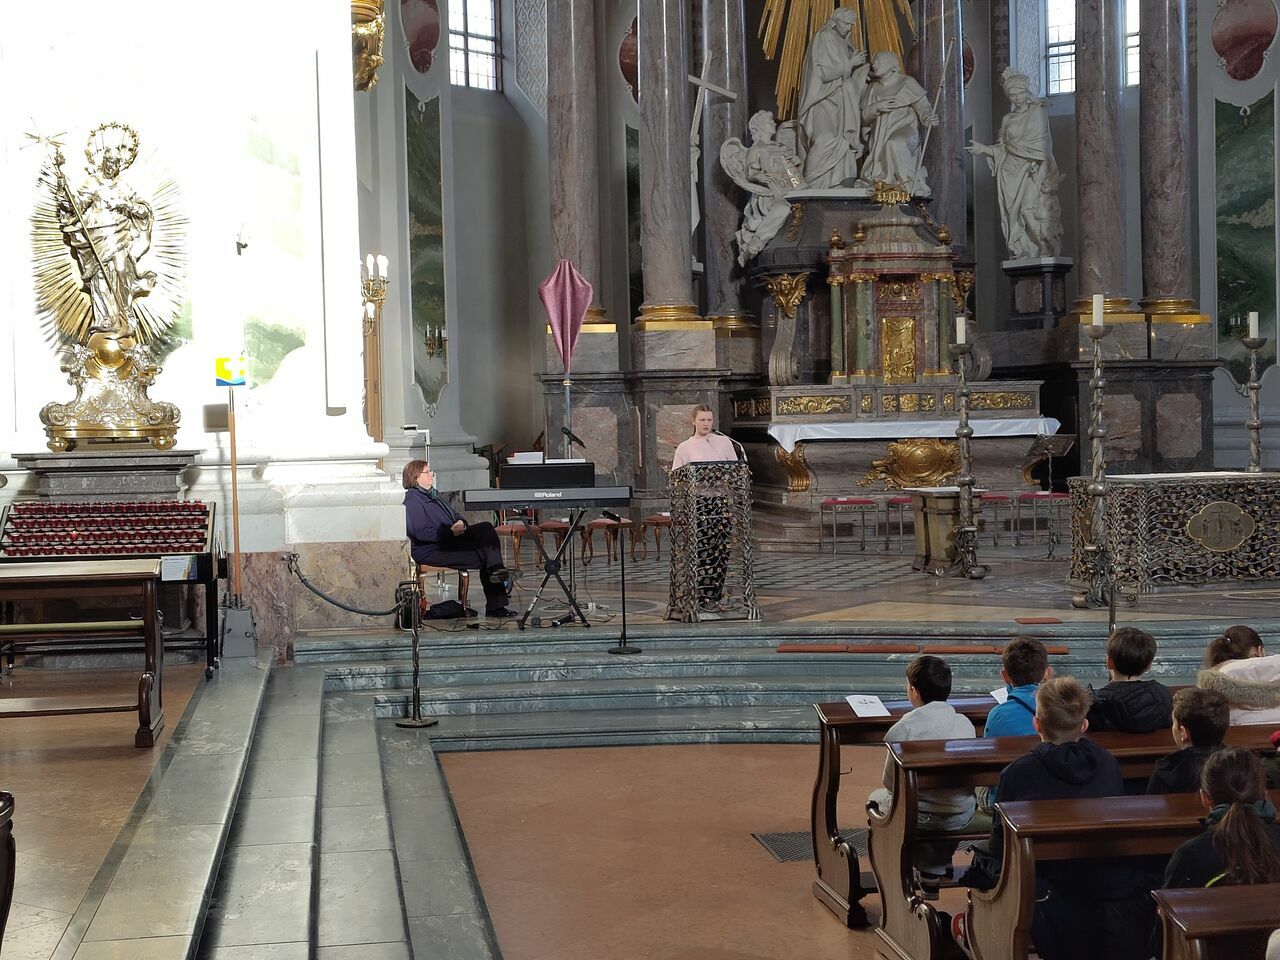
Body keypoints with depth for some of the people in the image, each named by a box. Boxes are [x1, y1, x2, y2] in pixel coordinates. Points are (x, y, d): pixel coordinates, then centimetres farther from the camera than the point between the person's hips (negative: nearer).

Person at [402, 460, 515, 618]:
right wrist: (451, 532, -22)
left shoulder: (433, 494, 21)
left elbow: (455, 516, 23)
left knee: (486, 528, -13)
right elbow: (421, 533, -20)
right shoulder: (412, 500, -10)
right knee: (484, 557, -20)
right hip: (430, 551, -9)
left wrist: (460, 524, -4)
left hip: (452, 539, 9)